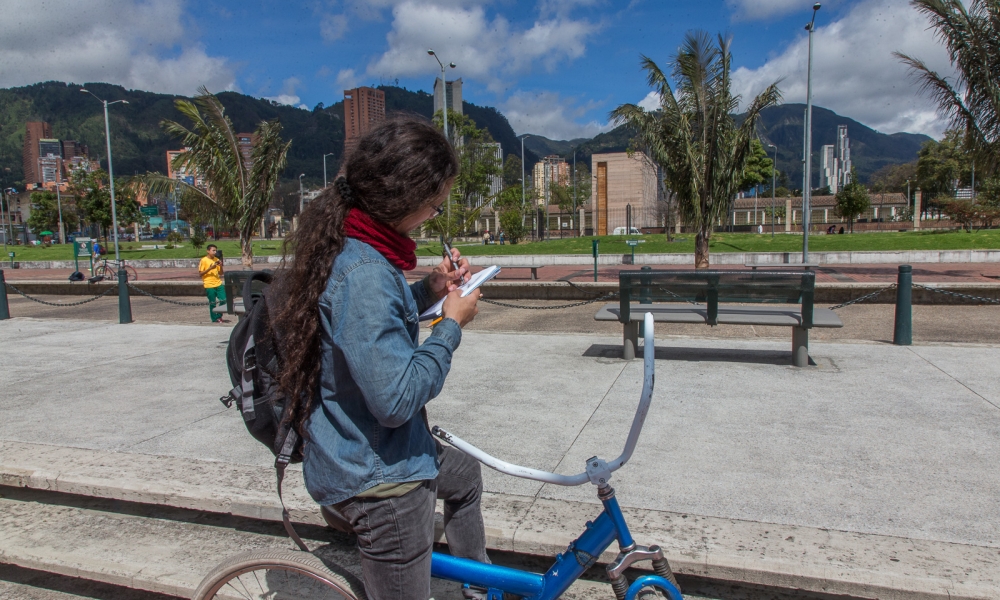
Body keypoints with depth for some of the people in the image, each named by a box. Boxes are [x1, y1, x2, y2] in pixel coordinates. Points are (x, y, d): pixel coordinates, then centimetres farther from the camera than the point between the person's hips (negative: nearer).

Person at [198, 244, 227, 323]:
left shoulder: (216, 259, 11)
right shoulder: (203, 260, -6)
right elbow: (200, 274, -9)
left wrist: (221, 266, -3)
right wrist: (210, 268, -19)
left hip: (218, 284, 6)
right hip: (209, 285, -5)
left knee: (223, 300, 3)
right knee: (212, 303, 1)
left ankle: (219, 317, 19)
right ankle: (215, 319, 13)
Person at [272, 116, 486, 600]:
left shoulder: (345, 246, 1)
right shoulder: (363, 273, -31)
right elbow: (396, 397, -32)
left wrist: (430, 289, 3)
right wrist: (452, 325, -19)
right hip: (378, 481, -11)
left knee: (464, 474, 33)